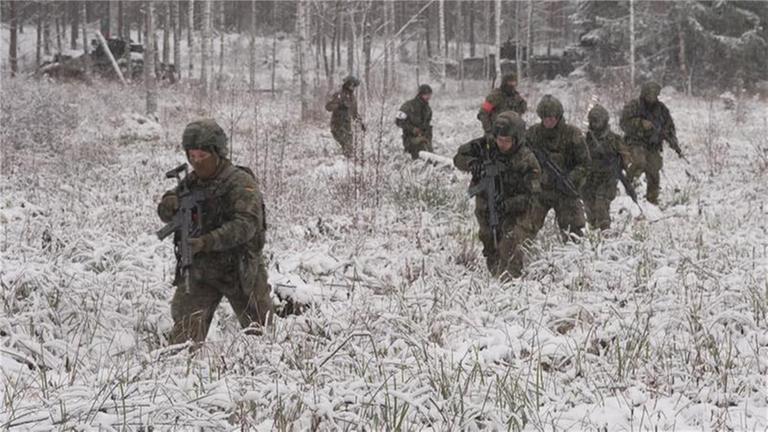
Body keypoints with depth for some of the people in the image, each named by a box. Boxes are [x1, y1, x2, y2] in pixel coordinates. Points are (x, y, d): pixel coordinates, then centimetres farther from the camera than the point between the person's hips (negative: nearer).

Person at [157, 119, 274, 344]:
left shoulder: (241, 182, -15)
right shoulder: (192, 182, 4)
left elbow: (245, 225, -27)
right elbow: (164, 212, 2)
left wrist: (206, 242, -39)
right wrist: (171, 203, -24)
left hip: (239, 270, -4)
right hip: (199, 270, 4)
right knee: (185, 331, -12)